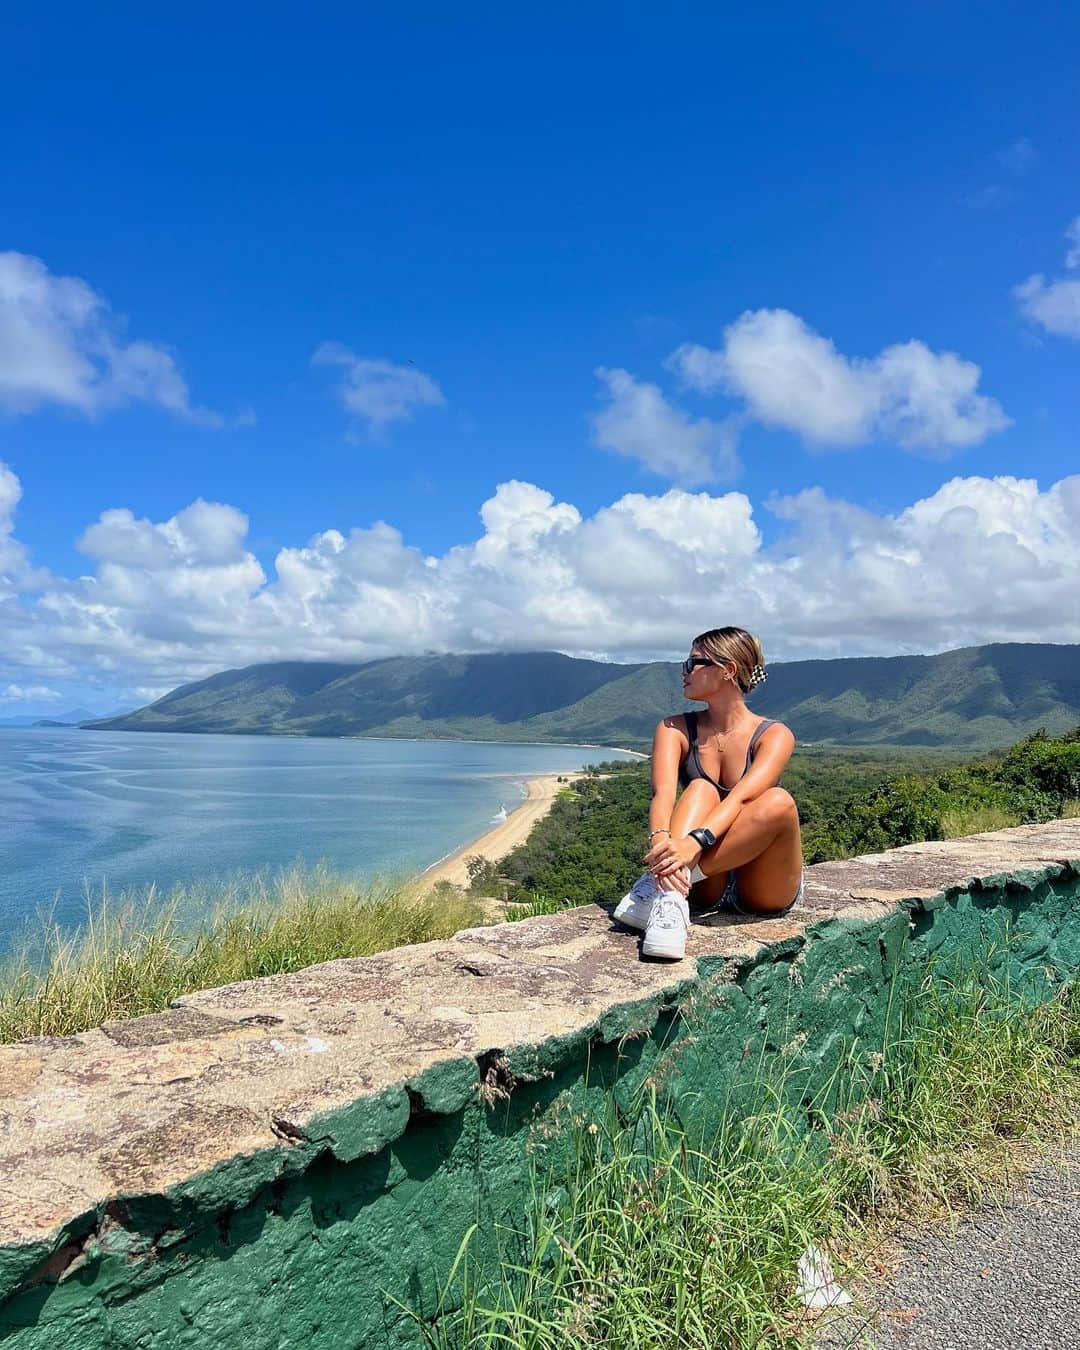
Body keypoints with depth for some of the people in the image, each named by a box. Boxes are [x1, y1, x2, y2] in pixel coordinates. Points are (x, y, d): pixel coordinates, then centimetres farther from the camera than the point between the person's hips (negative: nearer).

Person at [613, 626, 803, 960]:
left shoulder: (774, 735, -7)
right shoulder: (675, 729, 2)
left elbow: (741, 797, -26)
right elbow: (662, 792, -17)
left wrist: (695, 842, -45)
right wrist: (660, 841, -39)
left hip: (763, 892, -1)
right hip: (706, 890, 1)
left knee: (778, 801, -29)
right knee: (700, 789, -23)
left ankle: (658, 883, -35)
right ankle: (671, 894, -45)